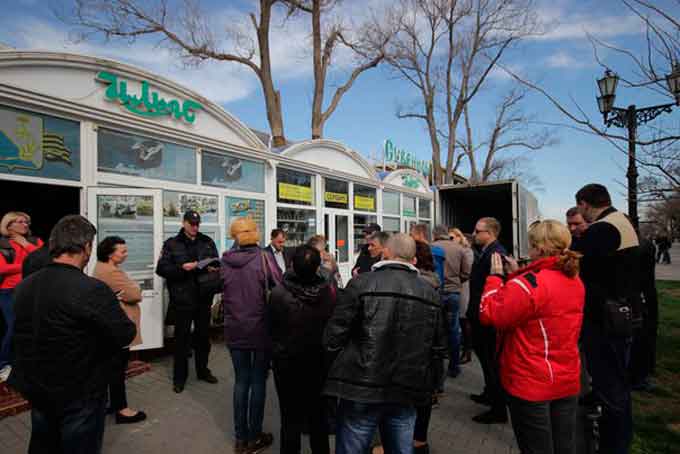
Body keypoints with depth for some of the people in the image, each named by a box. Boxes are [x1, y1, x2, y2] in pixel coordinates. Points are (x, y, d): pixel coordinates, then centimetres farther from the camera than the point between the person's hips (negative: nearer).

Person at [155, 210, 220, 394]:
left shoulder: (207, 241, 6)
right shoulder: (171, 244, -1)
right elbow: (161, 269, -6)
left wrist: (214, 268, -15)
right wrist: (182, 268, -21)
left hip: (204, 297, 3)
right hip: (182, 298, -3)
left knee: (204, 335, 15)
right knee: (182, 338, 8)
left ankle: (203, 370, 33)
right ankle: (179, 376, 23)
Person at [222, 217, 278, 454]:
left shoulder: (225, 261, -2)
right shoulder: (262, 257, -13)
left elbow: (220, 290, 6)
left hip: (235, 329, 3)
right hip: (260, 329, -3)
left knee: (241, 381, 16)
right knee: (258, 381, 11)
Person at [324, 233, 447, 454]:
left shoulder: (361, 283, -10)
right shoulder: (430, 292, 4)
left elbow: (333, 337, -10)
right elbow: (438, 349, 9)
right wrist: (427, 386, 23)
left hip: (361, 389, -4)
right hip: (407, 393, 4)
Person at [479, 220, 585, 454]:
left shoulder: (528, 284, -25)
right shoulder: (575, 281, 3)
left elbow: (489, 314, -18)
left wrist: (495, 276, -8)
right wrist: (516, 276, 8)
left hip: (532, 383, -7)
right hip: (568, 381, 8)